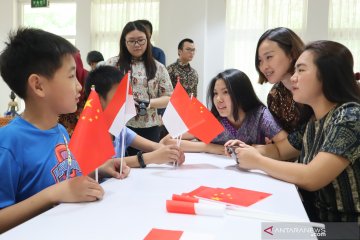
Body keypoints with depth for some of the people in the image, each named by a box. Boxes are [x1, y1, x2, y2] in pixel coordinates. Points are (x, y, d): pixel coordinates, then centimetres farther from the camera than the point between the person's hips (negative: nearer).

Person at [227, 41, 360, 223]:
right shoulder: (312, 120, 5)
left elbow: (311, 178, -27)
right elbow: (278, 150, 17)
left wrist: (257, 162, -15)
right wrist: (249, 150, -4)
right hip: (318, 217, 6)